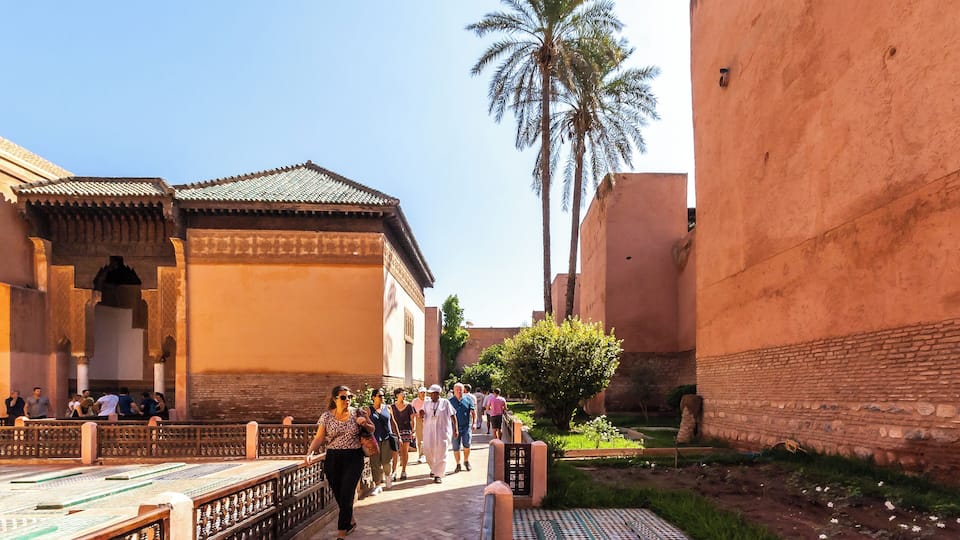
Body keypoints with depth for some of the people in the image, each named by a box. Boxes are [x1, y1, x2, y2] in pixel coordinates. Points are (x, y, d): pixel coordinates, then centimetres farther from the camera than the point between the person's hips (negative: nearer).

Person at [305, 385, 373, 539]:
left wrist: (364, 424, -11)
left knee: (346, 496, -7)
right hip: (333, 460, 2)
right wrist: (310, 452, -18)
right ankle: (351, 521, 37)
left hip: (353, 459, -2)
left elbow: (372, 429, 11)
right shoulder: (327, 417, -1)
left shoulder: (357, 413, -1)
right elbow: (319, 438, -1)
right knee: (339, 496, 11)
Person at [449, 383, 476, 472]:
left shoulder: (468, 399, 3)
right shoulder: (450, 401, 4)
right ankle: (458, 465, 18)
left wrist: (474, 423, -5)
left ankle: (466, 461, 18)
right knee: (456, 447, 3)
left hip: (466, 426, -1)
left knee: (466, 445, -7)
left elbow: (473, 412, 5)